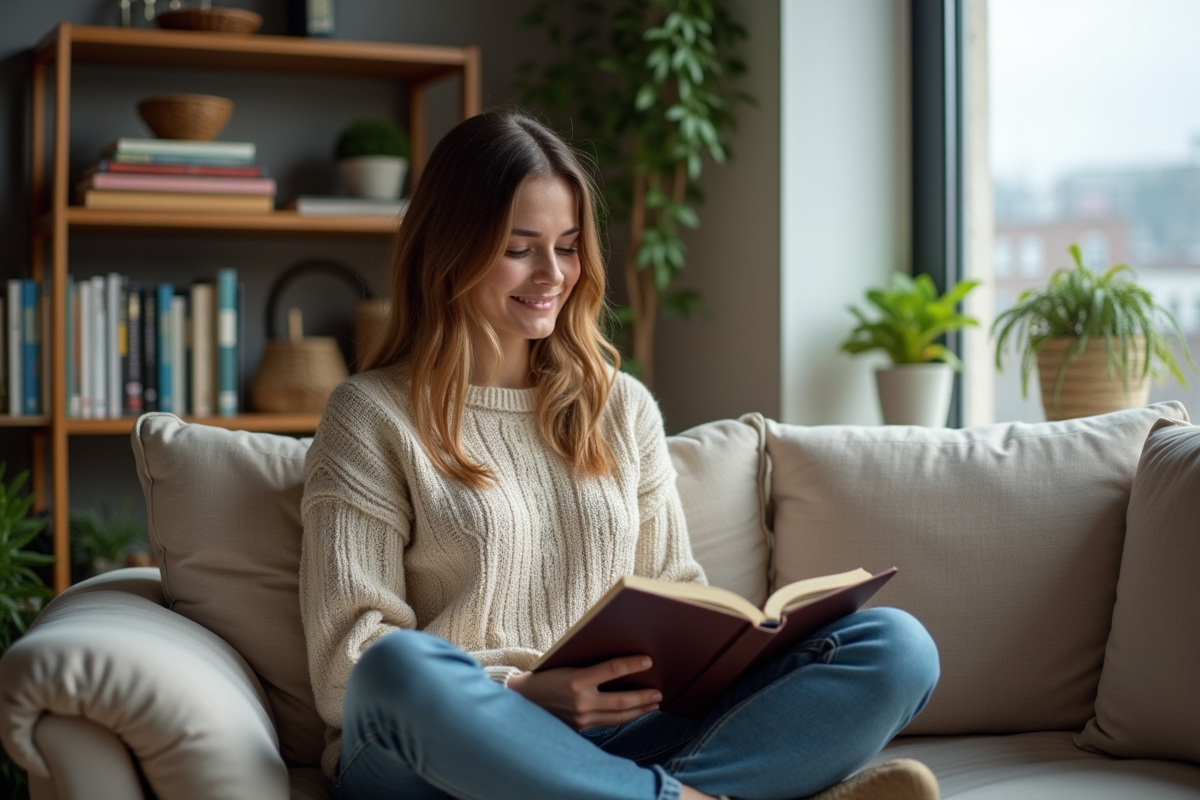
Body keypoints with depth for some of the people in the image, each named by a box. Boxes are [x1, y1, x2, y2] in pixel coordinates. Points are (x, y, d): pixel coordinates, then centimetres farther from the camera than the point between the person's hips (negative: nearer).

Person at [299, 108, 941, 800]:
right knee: (402, 668, -40)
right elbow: (350, 656, -4)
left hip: (614, 743, 4)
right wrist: (524, 692, -19)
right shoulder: (373, 417, 5)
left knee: (896, 645, -15)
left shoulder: (624, 406, 20)